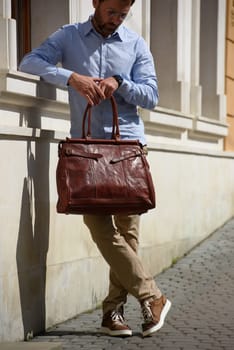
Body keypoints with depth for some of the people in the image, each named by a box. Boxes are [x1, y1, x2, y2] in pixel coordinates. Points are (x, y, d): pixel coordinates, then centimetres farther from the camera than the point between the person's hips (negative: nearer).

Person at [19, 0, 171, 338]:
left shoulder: (136, 44, 9)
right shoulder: (68, 36, 8)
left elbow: (151, 96, 5)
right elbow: (29, 62, -5)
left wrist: (119, 82, -13)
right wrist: (72, 76, -20)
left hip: (128, 142, 0)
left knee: (127, 227, -4)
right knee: (99, 225, -9)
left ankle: (114, 309, 5)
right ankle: (152, 296, 0)